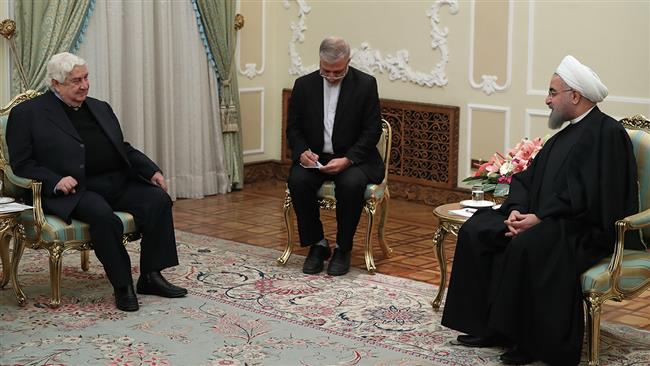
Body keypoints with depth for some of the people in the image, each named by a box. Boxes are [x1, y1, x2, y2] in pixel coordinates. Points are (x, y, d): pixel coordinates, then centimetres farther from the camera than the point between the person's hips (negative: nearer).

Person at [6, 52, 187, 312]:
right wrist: (55, 181, -19)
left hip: (118, 182, 6)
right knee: (102, 215, -36)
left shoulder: (100, 108, 23)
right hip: (75, 190, -6)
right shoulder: (27, 113, 4)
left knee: (158, 199, -18)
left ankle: (150, 276, -11)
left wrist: (152, 171, 6)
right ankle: (122, 285, -21)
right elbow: (21, 164, -1)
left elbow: (124, 149, 24)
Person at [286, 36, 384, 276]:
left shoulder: (366, 84, -5)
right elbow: (293, 127, 7)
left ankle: (343, 248, -14)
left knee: (351, 184, -35)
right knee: (298, 181, -29)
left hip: (352, 158, -2)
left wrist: (347, 159, -20)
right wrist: (302, 152, -14)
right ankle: (317, 244, -10)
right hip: (314, 156, 2)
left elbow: (372, 130, -7)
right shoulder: (304, 85, 3)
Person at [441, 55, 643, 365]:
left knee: (527, 244, -35)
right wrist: (517, 209, -5)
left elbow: (589, 195, -21)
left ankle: (529, 340, -22)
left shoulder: (607, 133, -11)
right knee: (476, 231, -4)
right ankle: (489, 327, -4)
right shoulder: (566, 134, 17)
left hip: (588, 229, -9)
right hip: (547, 220, 9)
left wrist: (540, 218, -23)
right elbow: (528, 177, 14)